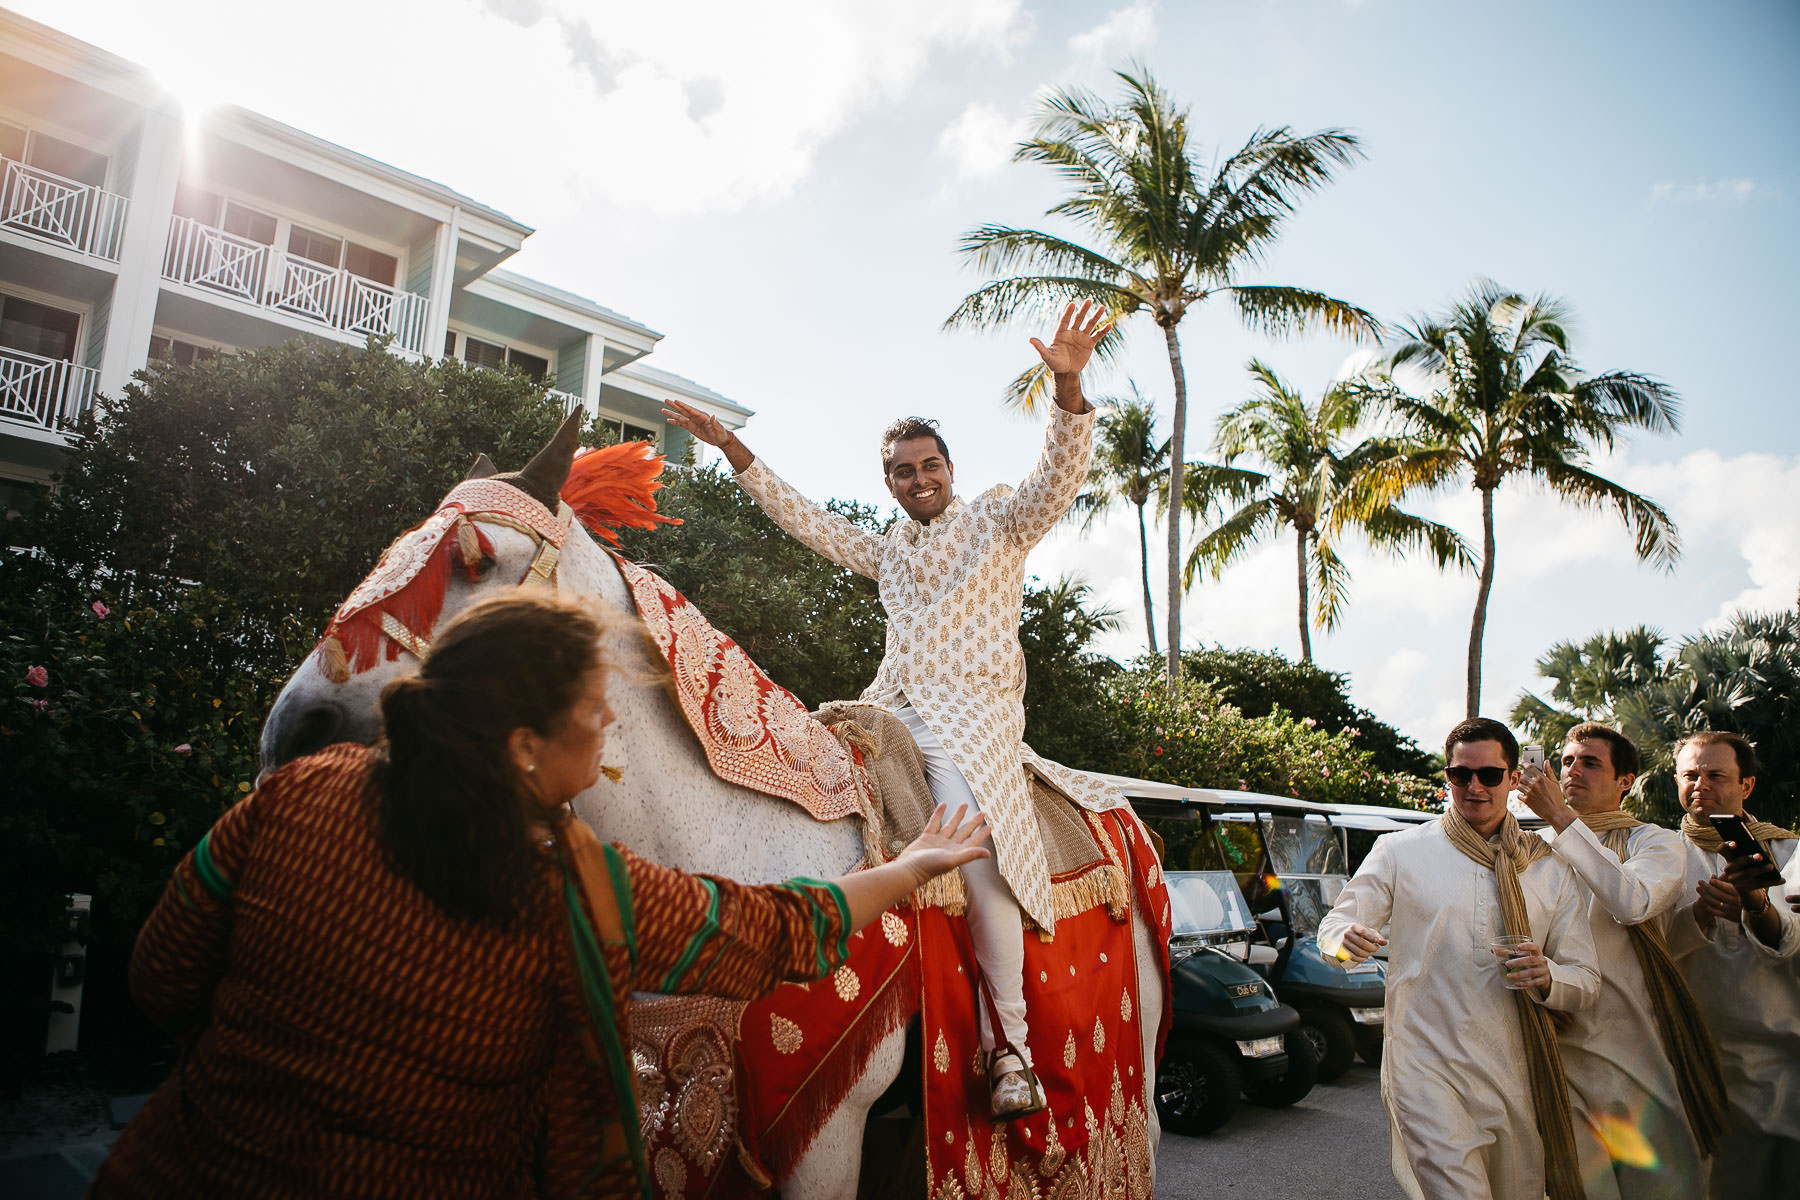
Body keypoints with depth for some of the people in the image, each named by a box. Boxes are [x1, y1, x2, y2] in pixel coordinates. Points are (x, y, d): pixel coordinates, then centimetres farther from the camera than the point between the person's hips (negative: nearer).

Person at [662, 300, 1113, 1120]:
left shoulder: (998, 521, 9)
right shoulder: (886, 551, 25)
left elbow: (1059, 479, -8)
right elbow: (806, 520, 26)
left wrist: (1068, 386, -25)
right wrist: (731, 448, 23)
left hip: (975, 709, -6)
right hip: (892, 707, 7)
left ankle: (1010, 1045, -24)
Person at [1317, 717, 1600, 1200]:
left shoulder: (1550, 868, 10)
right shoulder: (1400, 852, 3)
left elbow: (1587, 982, 10)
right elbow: (1337, 923, 1)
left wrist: (1547, 978, -14)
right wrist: (1349, 940, -24)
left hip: (1515, 1077, 3)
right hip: (1426, 1065, -3)